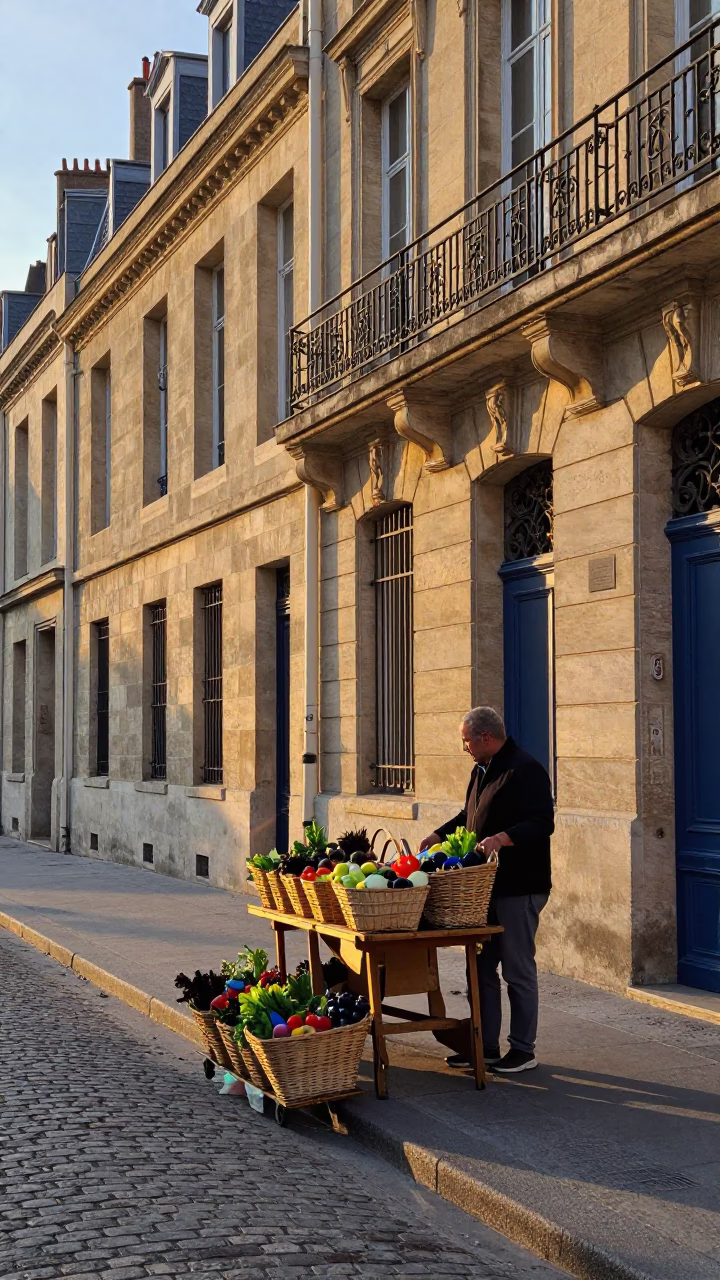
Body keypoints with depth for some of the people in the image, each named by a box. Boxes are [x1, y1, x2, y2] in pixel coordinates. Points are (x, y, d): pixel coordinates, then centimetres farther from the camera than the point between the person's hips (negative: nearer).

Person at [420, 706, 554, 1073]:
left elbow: (543, 823, -24)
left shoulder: (525, 770, -15)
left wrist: (501, 838, -34)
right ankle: (486, 1046, 22)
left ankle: (523, 1050, 10)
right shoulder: (482, 771, 15)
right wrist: (440, 835, 15)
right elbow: (469, 817, 28)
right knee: (482, 967, 13)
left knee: (518, 970, 0)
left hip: (519, 888, -10)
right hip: (486, 887, 10)